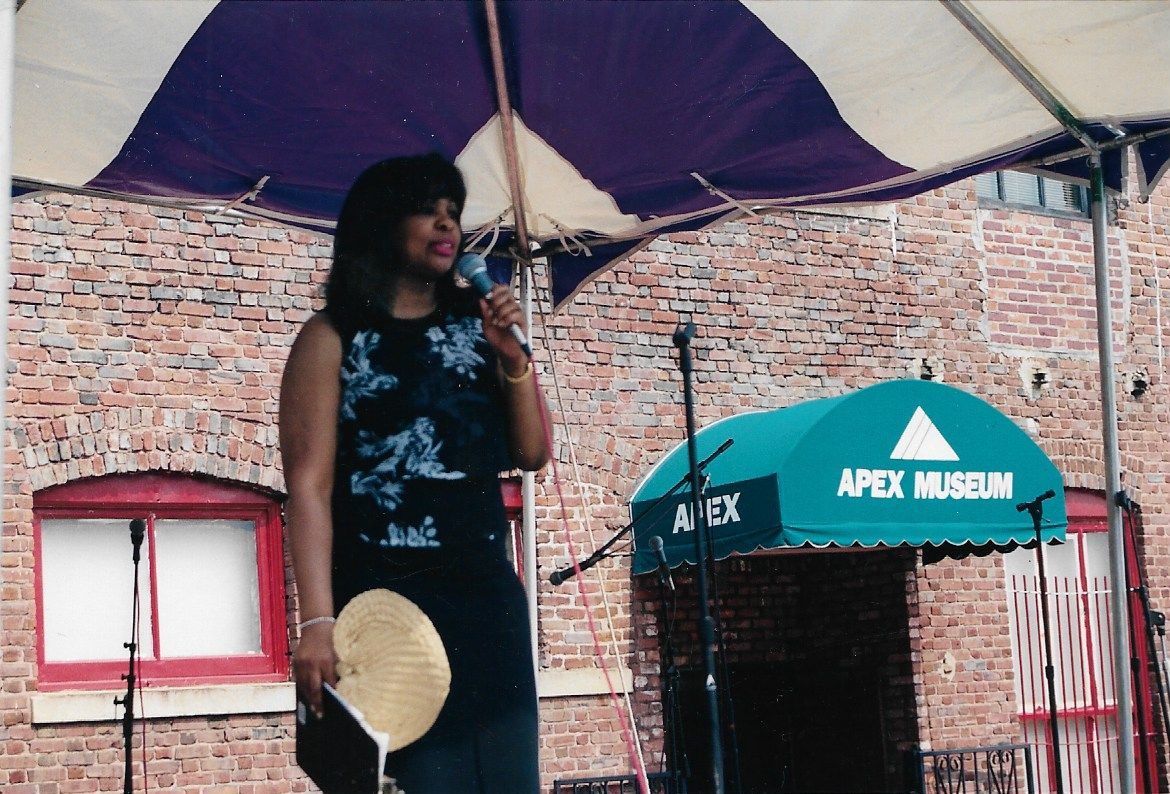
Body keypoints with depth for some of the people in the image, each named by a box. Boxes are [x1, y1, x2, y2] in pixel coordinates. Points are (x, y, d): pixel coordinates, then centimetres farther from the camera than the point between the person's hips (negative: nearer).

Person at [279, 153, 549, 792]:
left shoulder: (475, 326, 11)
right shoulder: (333, 338, -3)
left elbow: (531, 454, 10)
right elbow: (309, 485, -10)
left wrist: (512, 358, -5)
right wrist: (317, 623, -20)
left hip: (486, 589, 5)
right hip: (383, 596, -5)